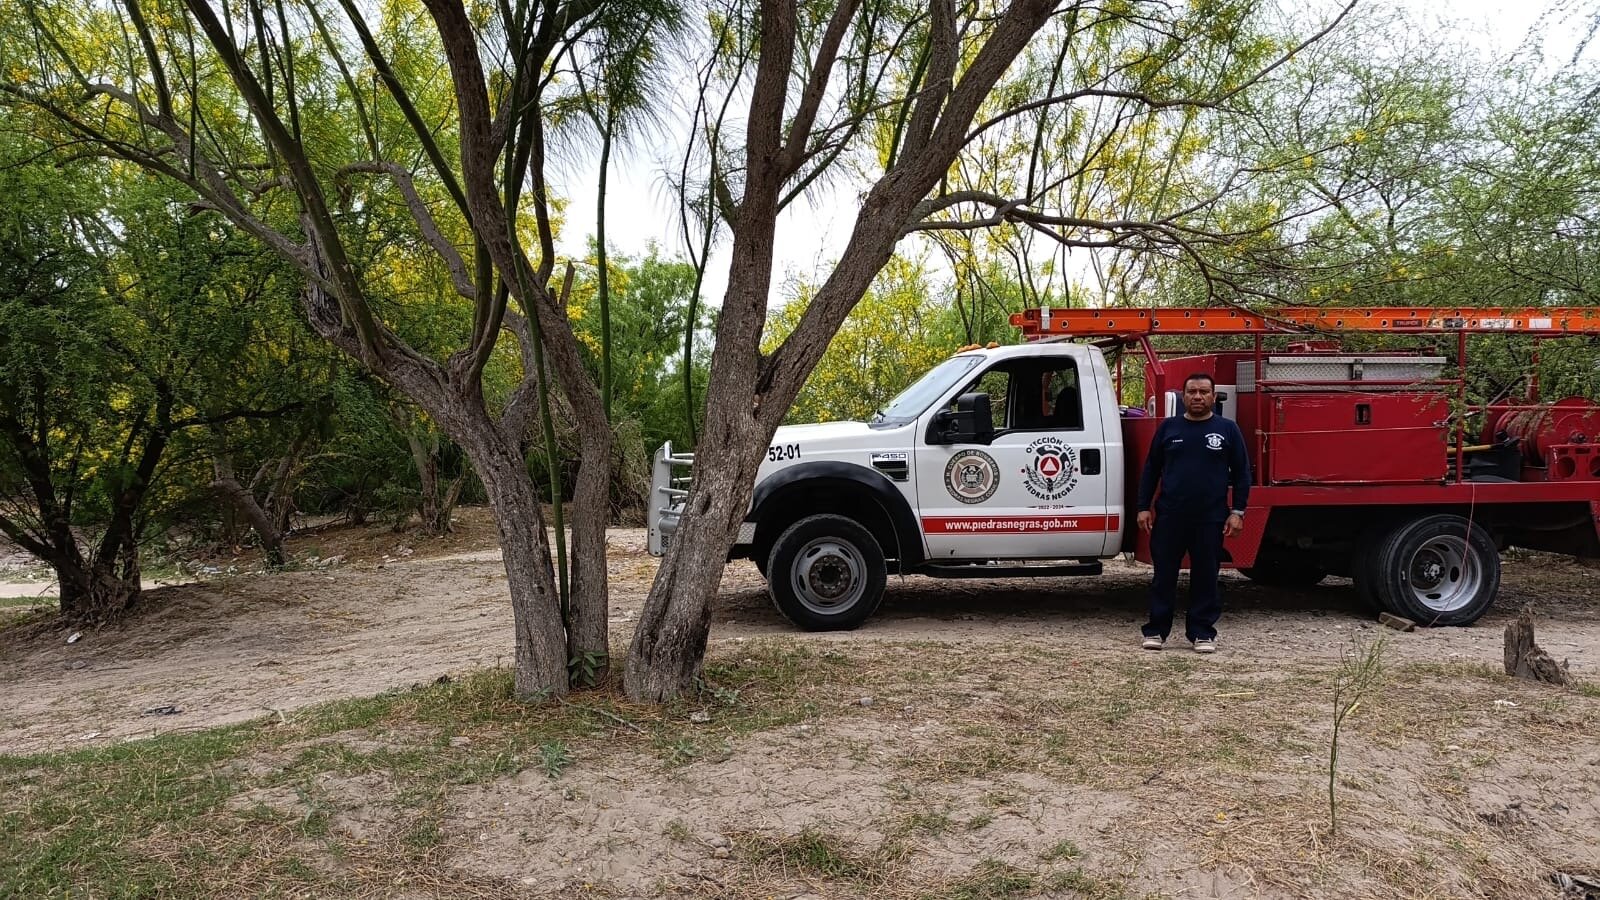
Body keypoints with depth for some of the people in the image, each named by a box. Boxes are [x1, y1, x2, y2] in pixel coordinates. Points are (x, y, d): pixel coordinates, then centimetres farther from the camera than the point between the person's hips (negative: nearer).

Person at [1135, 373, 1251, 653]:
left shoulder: (1228, 429, 4)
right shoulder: (1168, 427, 7)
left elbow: (1241, 472, 5)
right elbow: (1151, 470, 9)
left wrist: (1237, 512, -3)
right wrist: (1144, 507, 3)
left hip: (1211, 519, -1)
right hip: (1169, 516, 1)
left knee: (1205, 577, 5)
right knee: (1163, 576, 4)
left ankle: (1202, 633, 15)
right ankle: (1155, 630, 12)